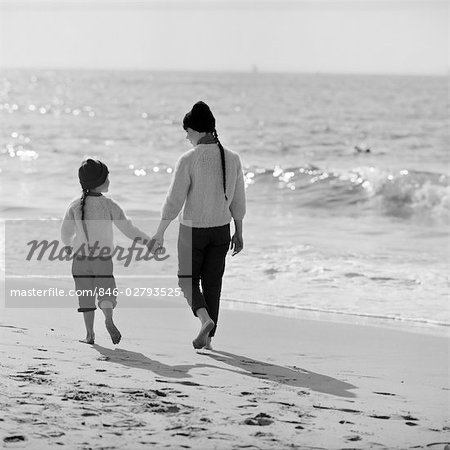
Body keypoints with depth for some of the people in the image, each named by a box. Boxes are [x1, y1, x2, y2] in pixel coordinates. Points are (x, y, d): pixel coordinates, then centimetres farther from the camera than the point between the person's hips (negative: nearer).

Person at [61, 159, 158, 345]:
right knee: (106, 292, 8)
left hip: (80, 259, 2)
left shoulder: (75, 206, -2)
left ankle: (89, 333, 3)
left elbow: (66, 233, 5)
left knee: (86, 296, 9)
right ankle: (108, 319, -21)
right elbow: (128, 229, -6)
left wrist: (69, 246, 27)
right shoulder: (109, 205, -8)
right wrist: (149, 242, 5)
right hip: (103, 260, -2)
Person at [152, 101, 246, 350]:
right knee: (212, 283, 13)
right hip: (221, 228, 4)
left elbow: (174, 201, -14)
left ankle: (205, 318, -13)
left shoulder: (188, 160, -17)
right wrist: (238, 233, 15)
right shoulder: (232, 159, -3)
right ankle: (206, 337, 17)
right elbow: (238, 201, 4)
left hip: (192, 229, -4)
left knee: (188, 279, 12)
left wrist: (159, 233, -5)